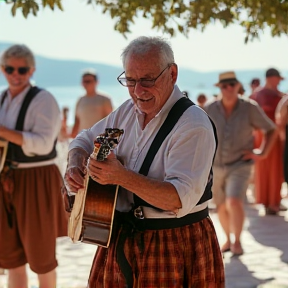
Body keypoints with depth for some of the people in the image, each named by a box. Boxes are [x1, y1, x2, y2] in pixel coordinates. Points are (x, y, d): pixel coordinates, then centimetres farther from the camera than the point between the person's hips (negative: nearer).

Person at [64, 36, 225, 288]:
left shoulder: (193, 126, -20)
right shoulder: (128, 111, 3)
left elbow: (181, 199, -30)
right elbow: (84, 140, 16)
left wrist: (121, 176, -39)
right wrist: (75, 164, -7)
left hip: (176, 246, -6)